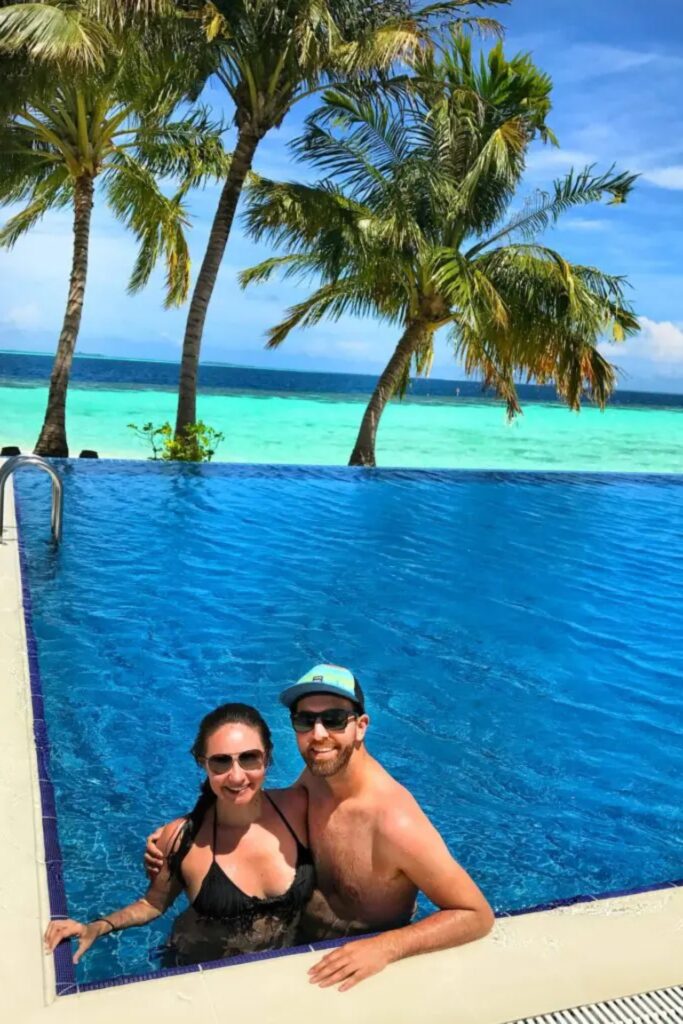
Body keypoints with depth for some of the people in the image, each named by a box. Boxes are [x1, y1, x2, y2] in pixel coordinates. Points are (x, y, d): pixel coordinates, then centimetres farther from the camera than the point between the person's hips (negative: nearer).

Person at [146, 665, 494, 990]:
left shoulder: (394, 822, -30)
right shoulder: (316, 774, -10)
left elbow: (477, 915, -23)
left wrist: (386, 947, -33)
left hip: (365, 972, -4)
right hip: (298, 942, 5)